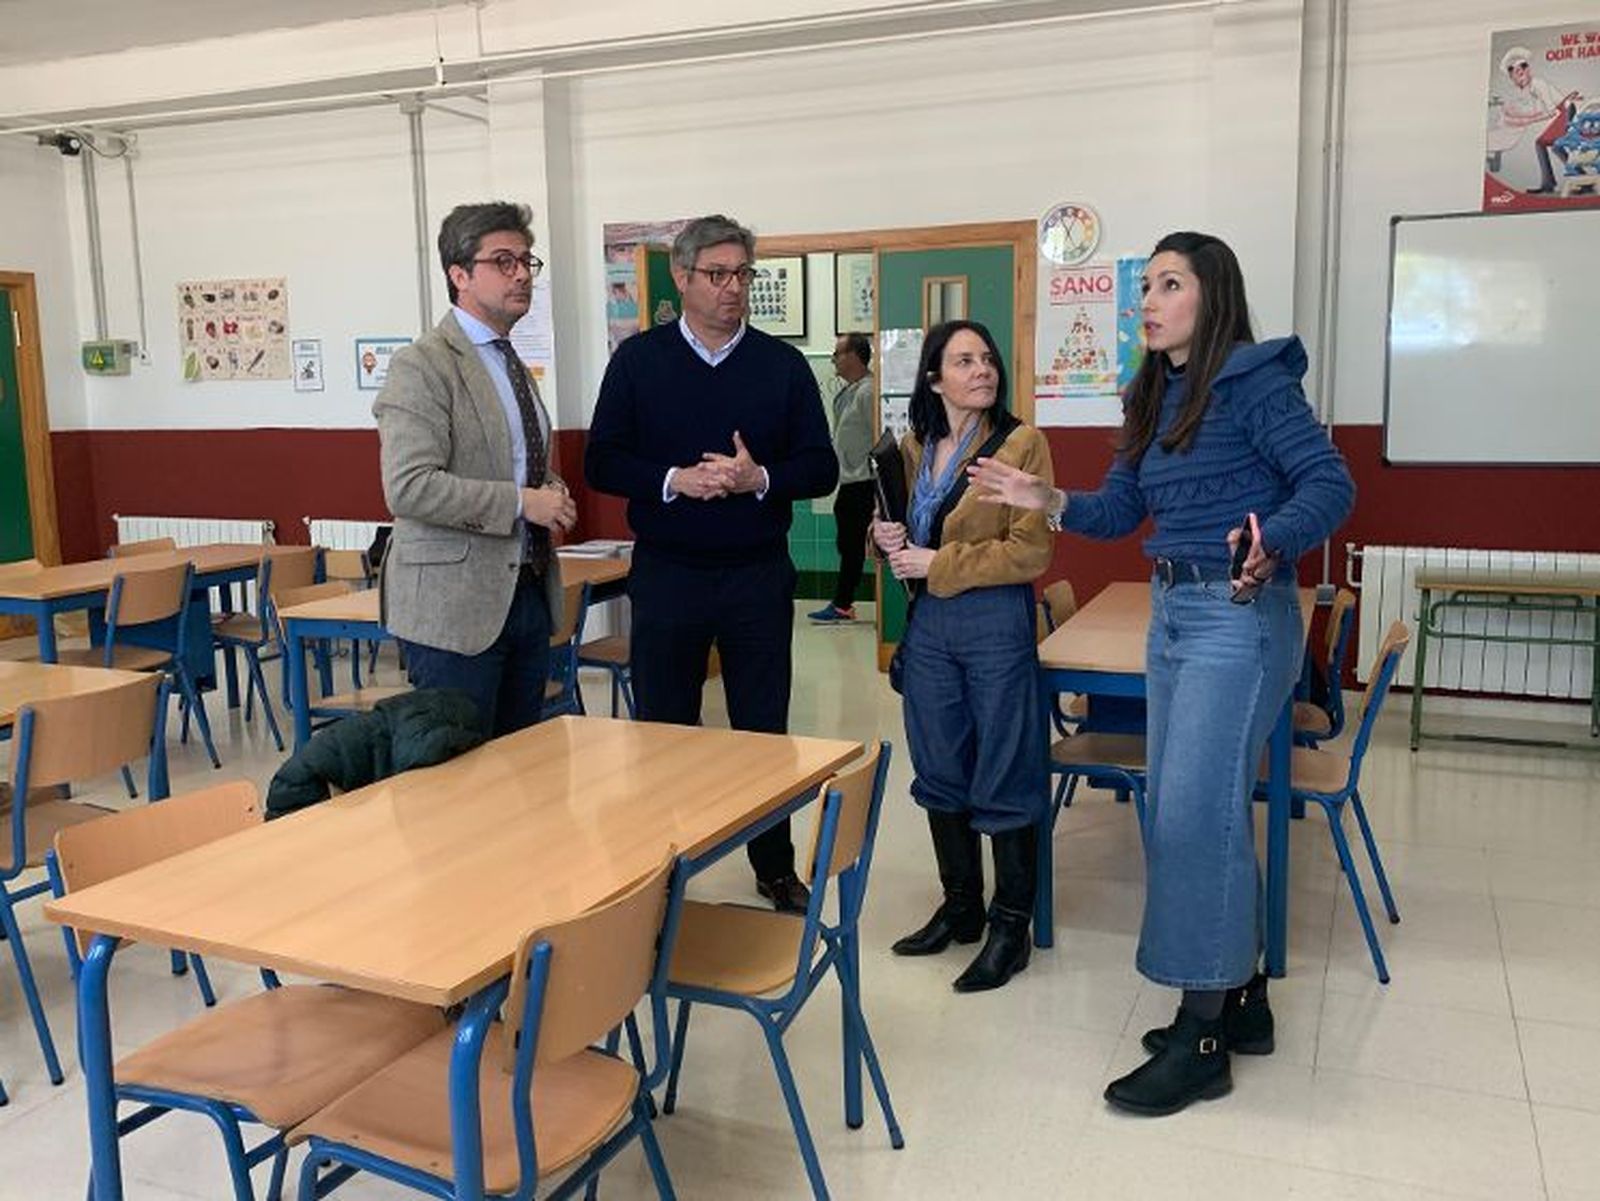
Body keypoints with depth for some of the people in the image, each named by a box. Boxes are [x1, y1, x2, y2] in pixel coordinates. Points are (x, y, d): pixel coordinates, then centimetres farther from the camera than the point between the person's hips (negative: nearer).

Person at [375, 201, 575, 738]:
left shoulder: (513, 365, 17)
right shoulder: (422, 365, -11)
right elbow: (409, 487, -21)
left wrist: (551, 494, 6)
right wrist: (521, 502, -20)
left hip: (528, 593, 8)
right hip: (456, 603, -8)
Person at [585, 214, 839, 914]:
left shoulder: (782, 364, 4)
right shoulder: (638, 360, 2)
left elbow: (820, 467, 2)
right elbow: (601, 462, -2)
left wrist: (760, 478, -17)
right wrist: (675, 480, -18)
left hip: (758, 575, 1)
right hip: (665, 574, 0)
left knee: (764, 729, 10)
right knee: (663, 729, 10)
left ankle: (776, 868, 26)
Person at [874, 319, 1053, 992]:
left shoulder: (1021, 444, -8)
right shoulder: (912, 449, 9)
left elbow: (1030, 553, -14)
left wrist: (936, 564, -15)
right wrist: (888, 539, -1)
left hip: (997, 625, -6)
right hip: (927, 627, 6)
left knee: (1004, 781, 3)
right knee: (939, 773, 14)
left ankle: (1011, 926, 17)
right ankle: (959, 908, 30)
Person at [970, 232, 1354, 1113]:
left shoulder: (1254, 380, -10)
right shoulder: (1154, 397, 13)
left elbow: (1329, 483, -17)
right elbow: (1121, 510, 13)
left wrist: (1270, 544, -36)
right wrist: (1048, 501, -4)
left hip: (1240, 616, -8)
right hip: (1171, 614, 9)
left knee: (1189, 815, -8)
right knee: (1206, 810, 13)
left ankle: (1201, 1038, 5)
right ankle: (1241, 999, 28)